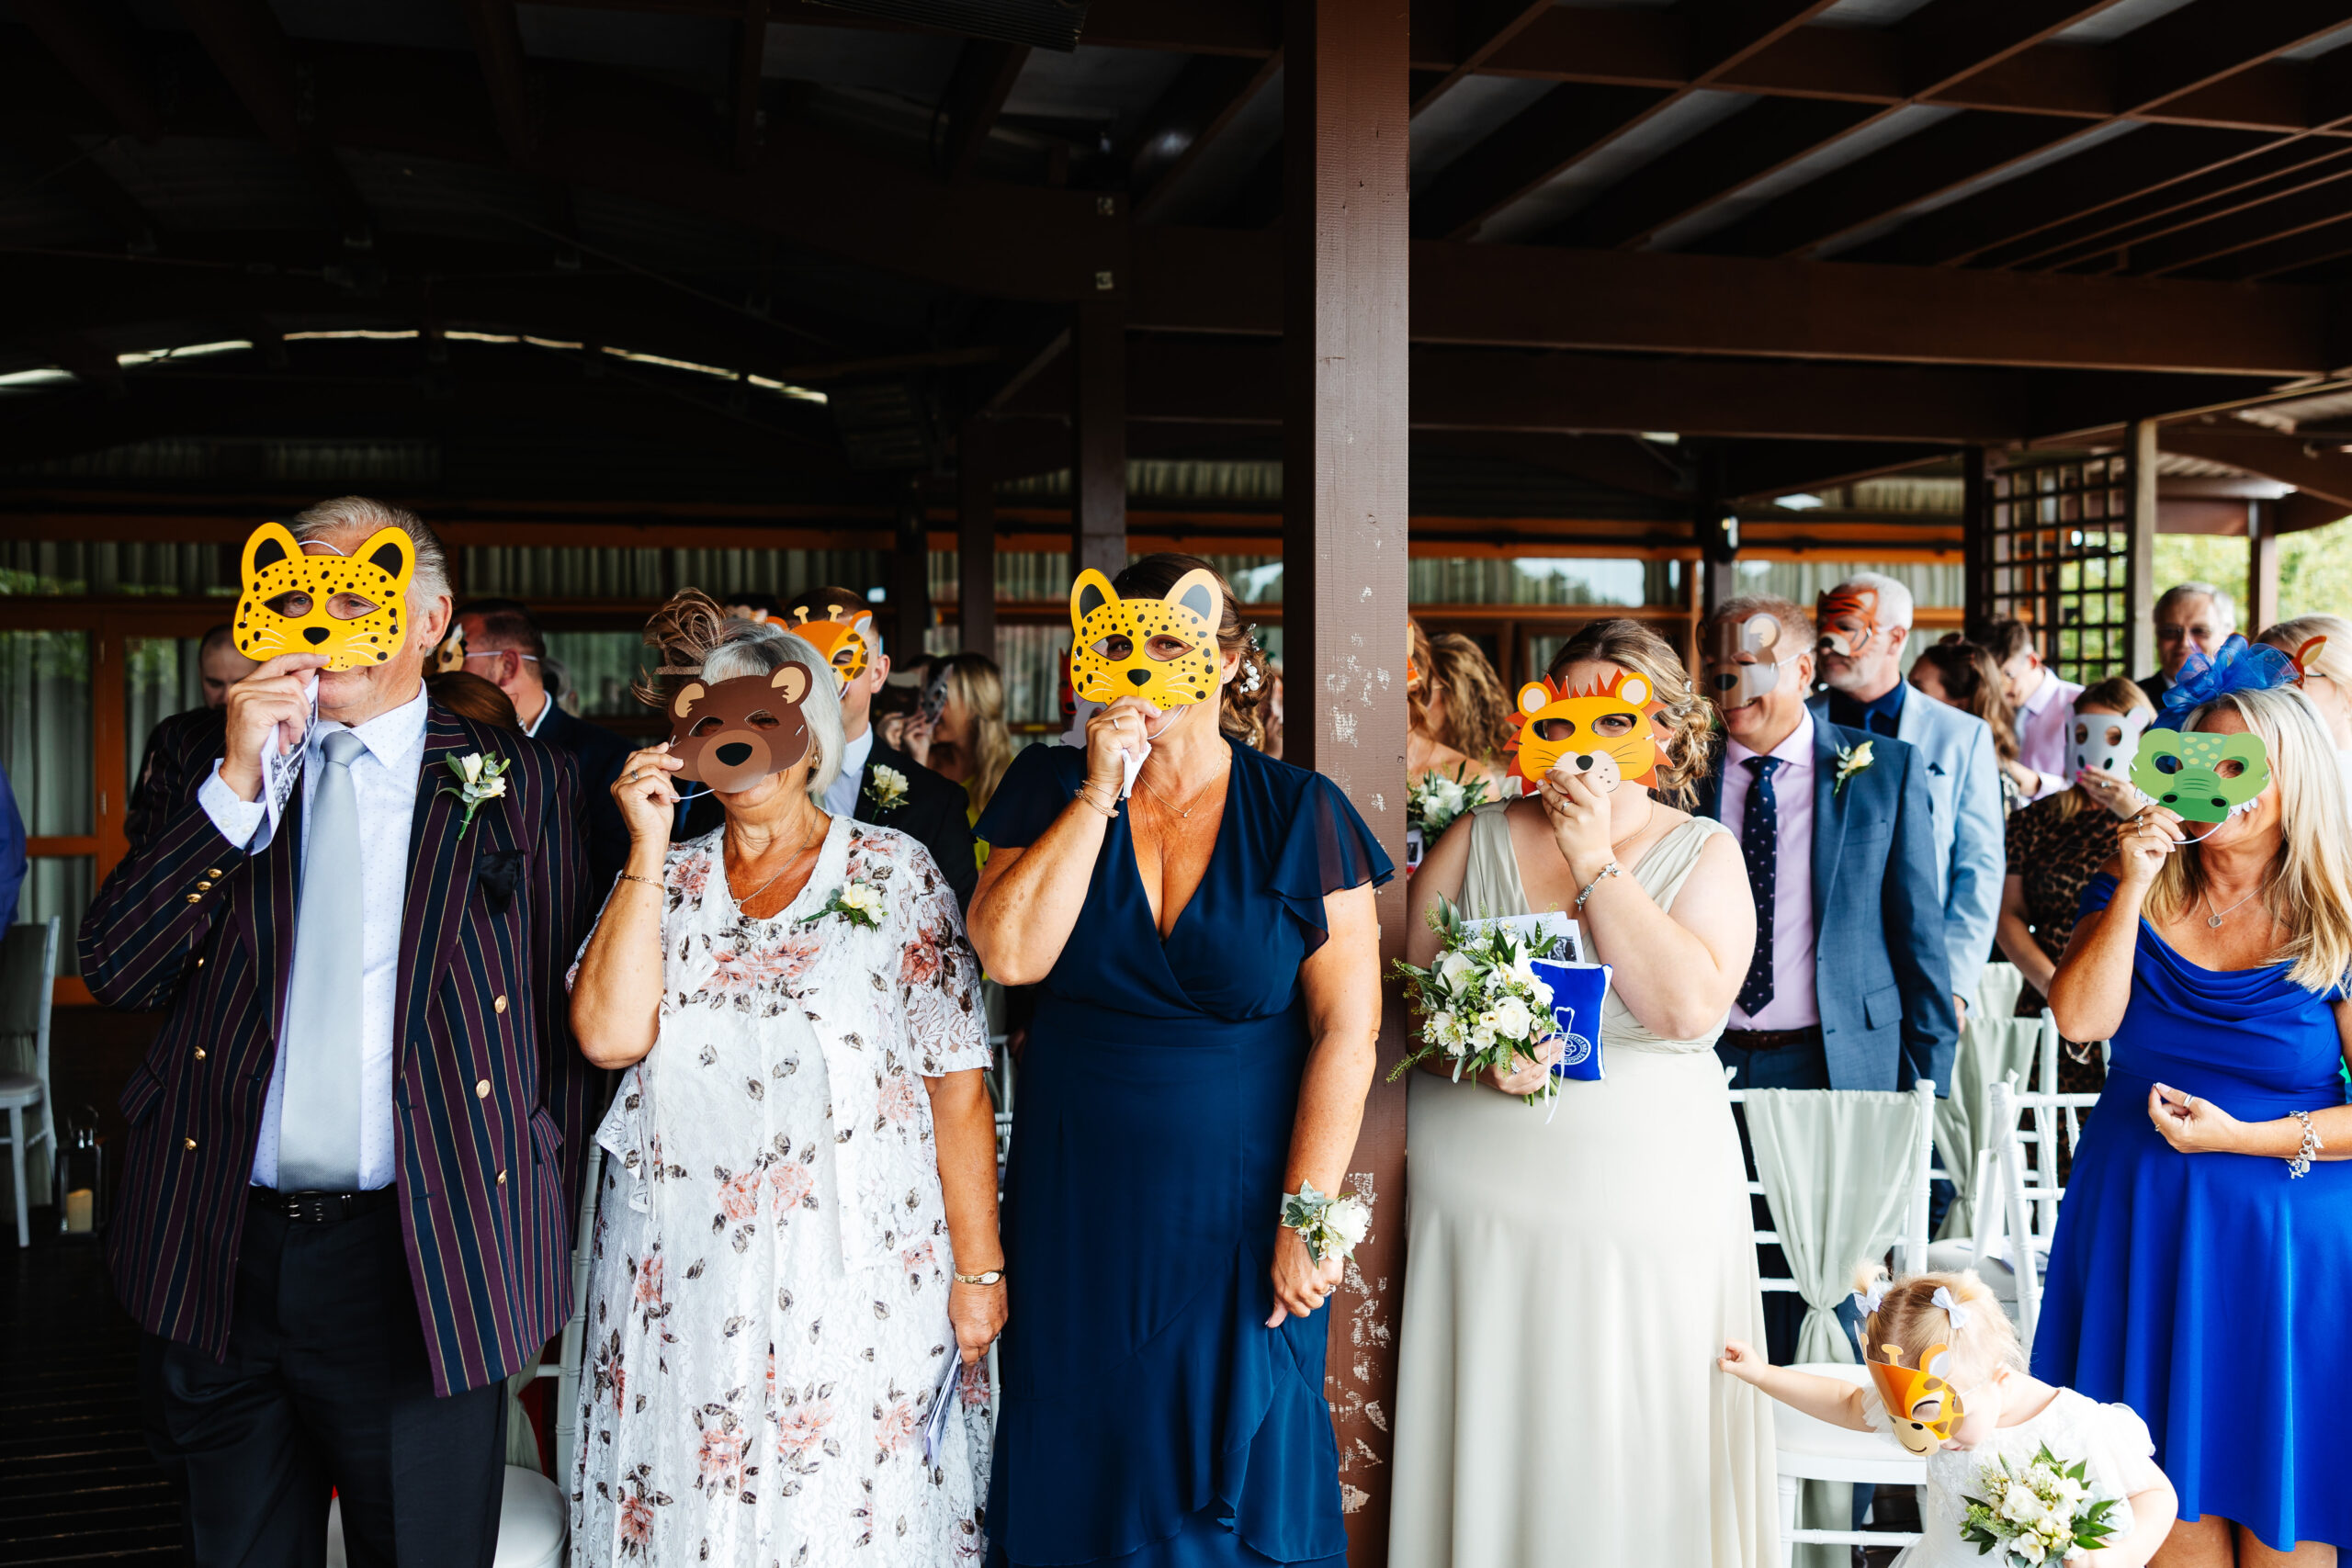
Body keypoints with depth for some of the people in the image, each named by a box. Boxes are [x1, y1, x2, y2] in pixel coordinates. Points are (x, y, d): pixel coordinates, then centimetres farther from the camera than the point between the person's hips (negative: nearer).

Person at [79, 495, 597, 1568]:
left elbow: (560, 1021, 2)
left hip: (425, 1263, -2)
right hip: (219, 1254, 3)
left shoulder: (520, 782, 0)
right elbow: (112, 972, -2)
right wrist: (237, 785, -13)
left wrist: (541, 1234, 1)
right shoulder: (201, 764, 7)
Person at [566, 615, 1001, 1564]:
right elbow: (609, 1034, -9)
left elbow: (957, 1087, -3)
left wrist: (979, 1269, -6)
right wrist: (648, 852, -9)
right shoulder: (665, 879, 8)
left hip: (854, 1281, -2)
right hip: (679, 1286, 3)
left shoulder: (897, 873, 0)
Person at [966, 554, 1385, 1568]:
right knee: (1079, 1478, 13)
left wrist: (1306, 1210, -13)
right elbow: (1010, 954, -13)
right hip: (1077, 1209, 2)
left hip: (1238, 1211, -1)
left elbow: (1346, 1028, -8)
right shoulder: (1051, 789, 1)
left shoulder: (1301, 813, -5)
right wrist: (1099, 795, -16)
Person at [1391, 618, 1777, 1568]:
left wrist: (1595, 863, -12)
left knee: (1631, 1447, 5)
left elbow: (1691, 1007, -14)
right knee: (1493, 1438, 7)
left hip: (1647, 1196, -1)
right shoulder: (1478, 839, 6)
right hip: (1480, 1193, 1)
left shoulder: (1703, 852, 2)